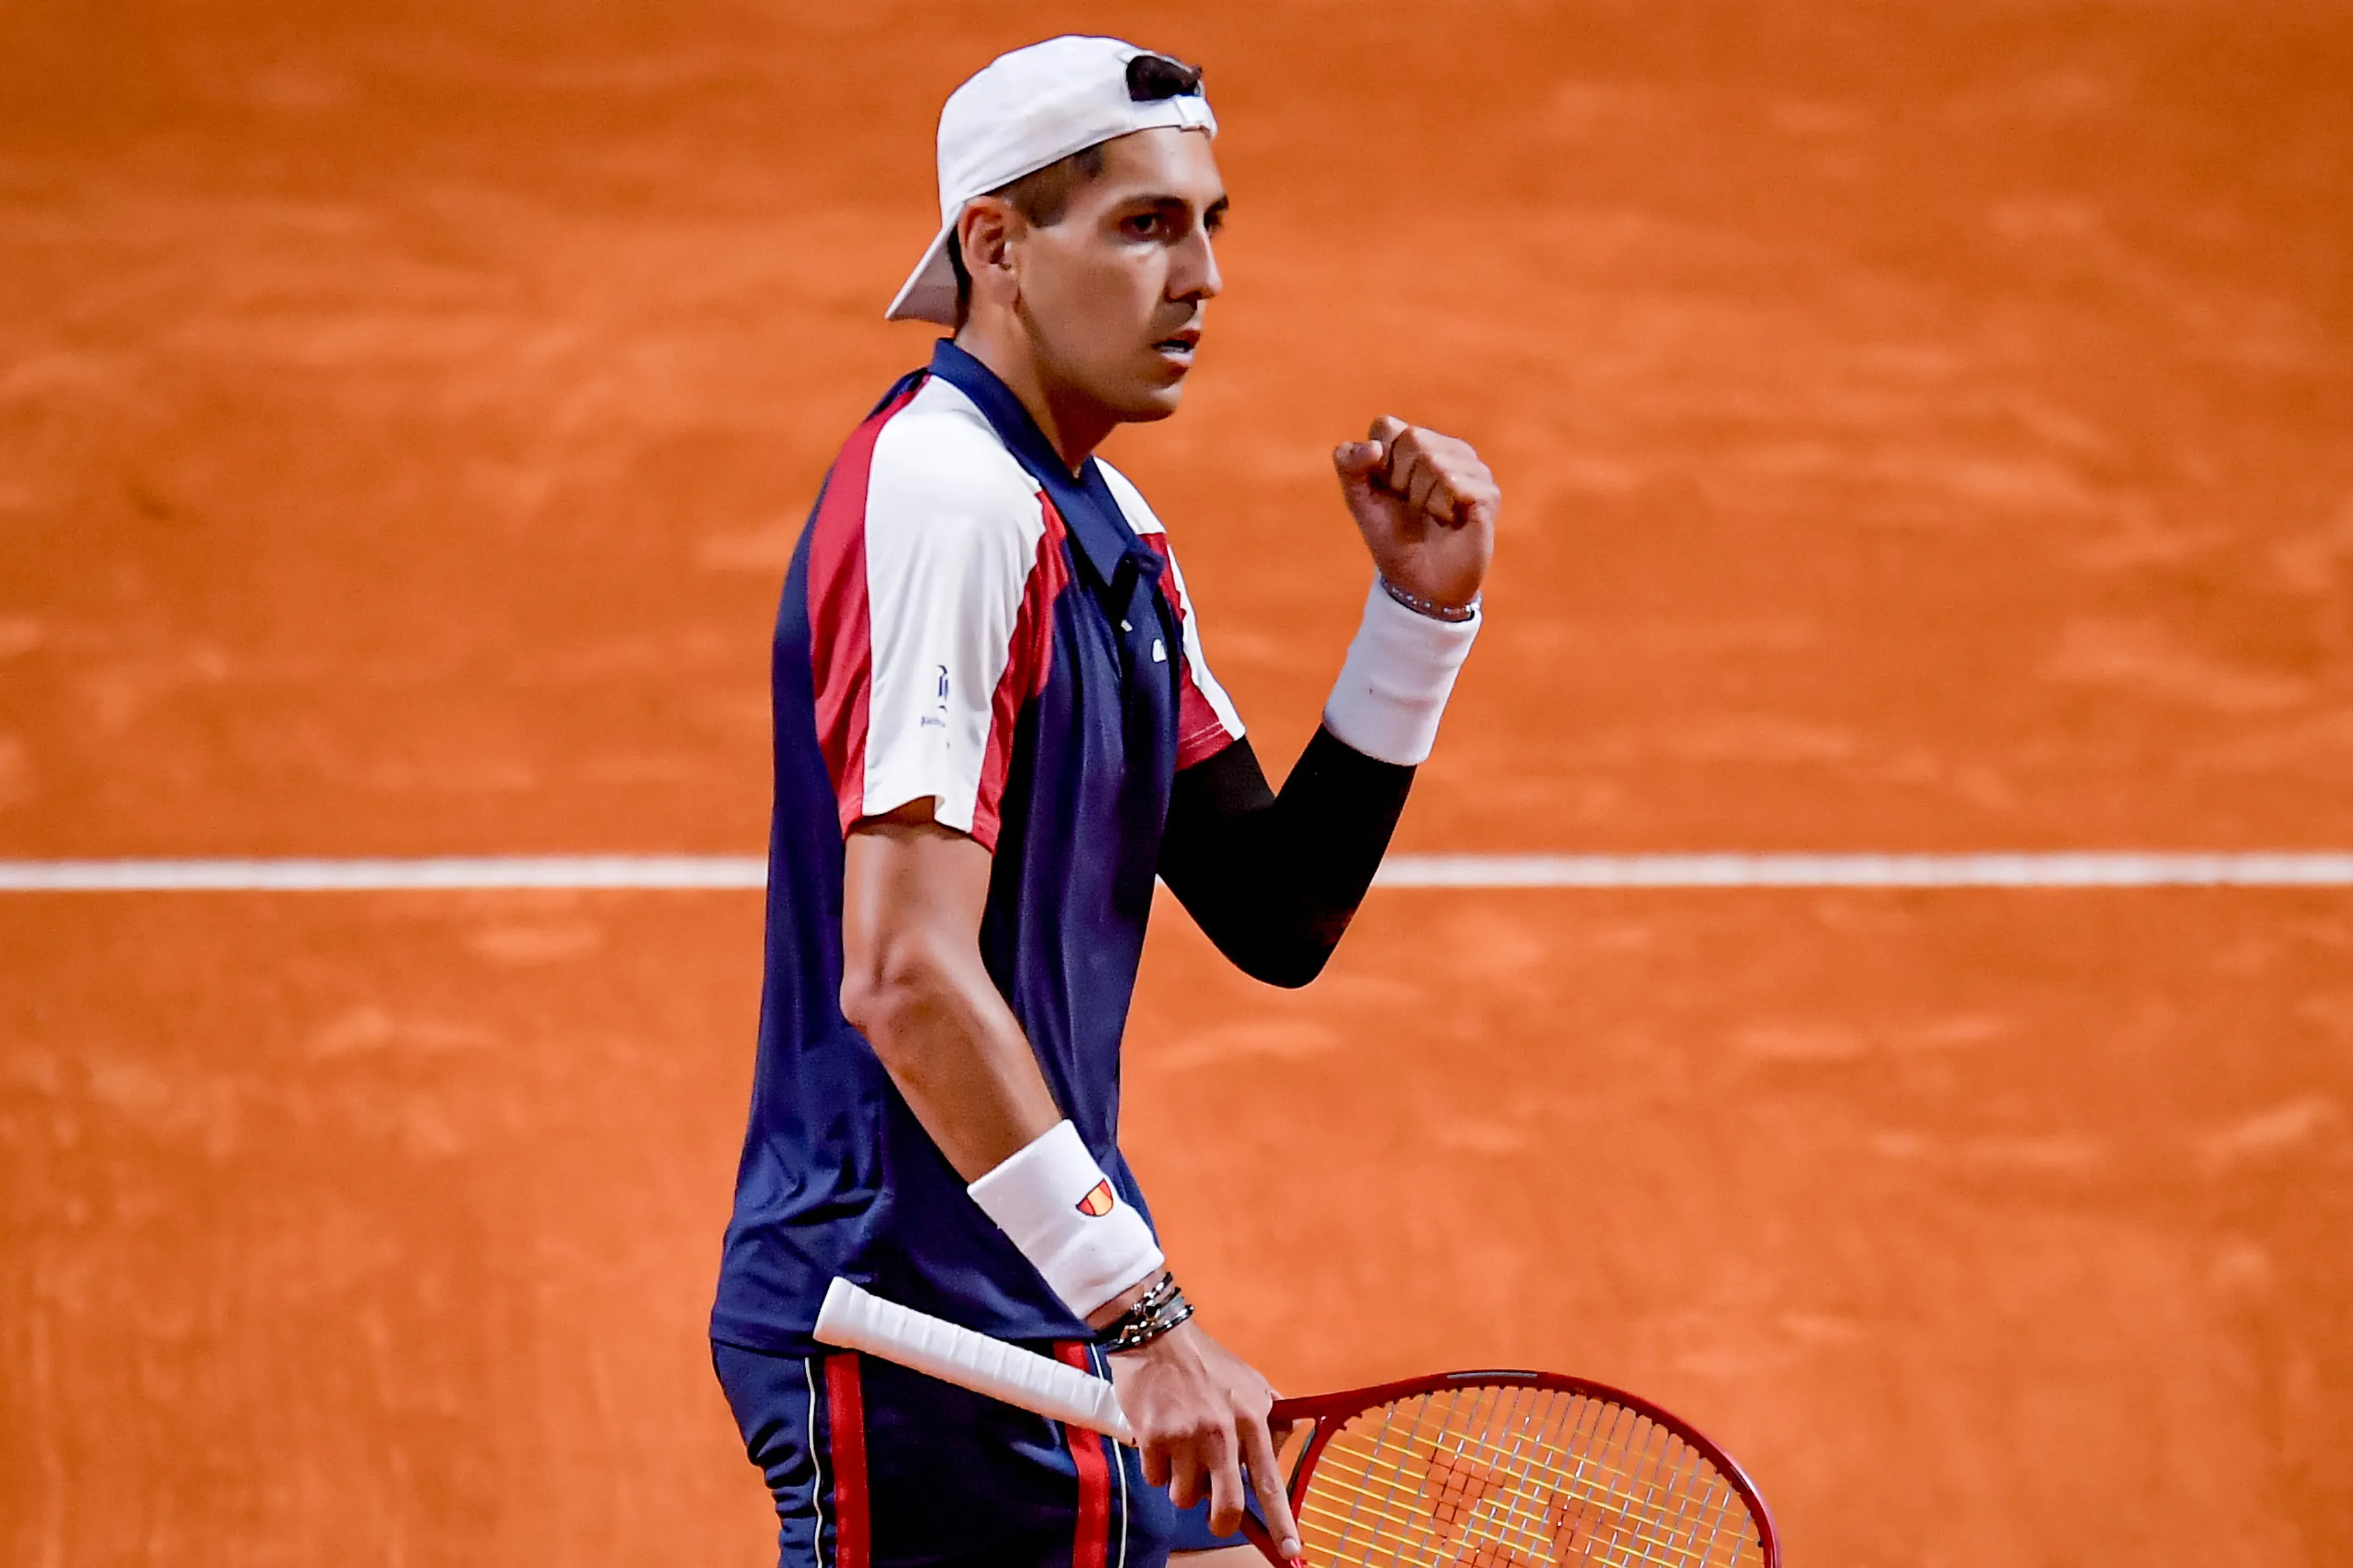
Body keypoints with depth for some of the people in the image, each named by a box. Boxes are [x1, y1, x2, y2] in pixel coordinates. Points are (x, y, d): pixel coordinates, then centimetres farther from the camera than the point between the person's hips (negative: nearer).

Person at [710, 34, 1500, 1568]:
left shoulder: (1107, 525, 14)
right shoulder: (943, 493, -16)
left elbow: (1275, 915, 15)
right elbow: (905, 979, -25)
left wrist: (1423, 612, 3)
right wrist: (1142, 1312, -28)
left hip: (1055, 1335, 10)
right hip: (913, 1331, -10)